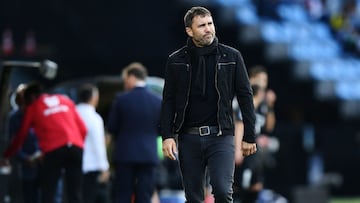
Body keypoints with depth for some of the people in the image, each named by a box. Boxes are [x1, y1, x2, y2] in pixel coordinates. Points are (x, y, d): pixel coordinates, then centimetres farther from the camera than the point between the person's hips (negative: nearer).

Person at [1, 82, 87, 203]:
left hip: (54, 150, -3)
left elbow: (21, 136, 18)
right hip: (76, 147, 3)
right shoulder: (66, 101, 23)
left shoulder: (33, 107, 14)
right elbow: (83, 129, 18)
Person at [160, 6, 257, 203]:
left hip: (220, 136, -2)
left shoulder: (231, 57, 3)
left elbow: (245, 96, 5)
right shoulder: (176, 61, 6)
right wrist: (167, 136, -4)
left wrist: (249, 136, 3)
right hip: (189, 137, 2)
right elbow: (168, 101, 7)